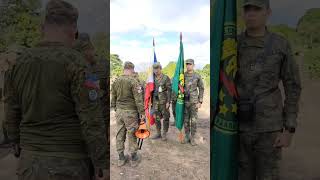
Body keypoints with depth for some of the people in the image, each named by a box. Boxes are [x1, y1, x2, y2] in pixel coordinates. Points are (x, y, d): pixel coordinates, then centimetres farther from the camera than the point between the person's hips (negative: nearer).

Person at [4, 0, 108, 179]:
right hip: (67, 163, -5)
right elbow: (91, 120, -22)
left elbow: (13, 112, 11)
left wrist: (18, 142, 27)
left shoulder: (20, 63, 2)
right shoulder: (76, 63, -19)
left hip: (32, 159, 6)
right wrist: (102, 165, -14)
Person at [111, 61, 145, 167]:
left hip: (119, 111, 6)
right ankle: (134, 159, 18)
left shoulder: (116, 81, 4)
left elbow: (113, 97, 12)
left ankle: (121, 158, 24)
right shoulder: (133, 81, -15)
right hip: (130, 112, -5)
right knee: (132, 135, 6)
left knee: (120, 134, 12)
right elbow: (138, 99, -16)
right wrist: (142, 112, -11)